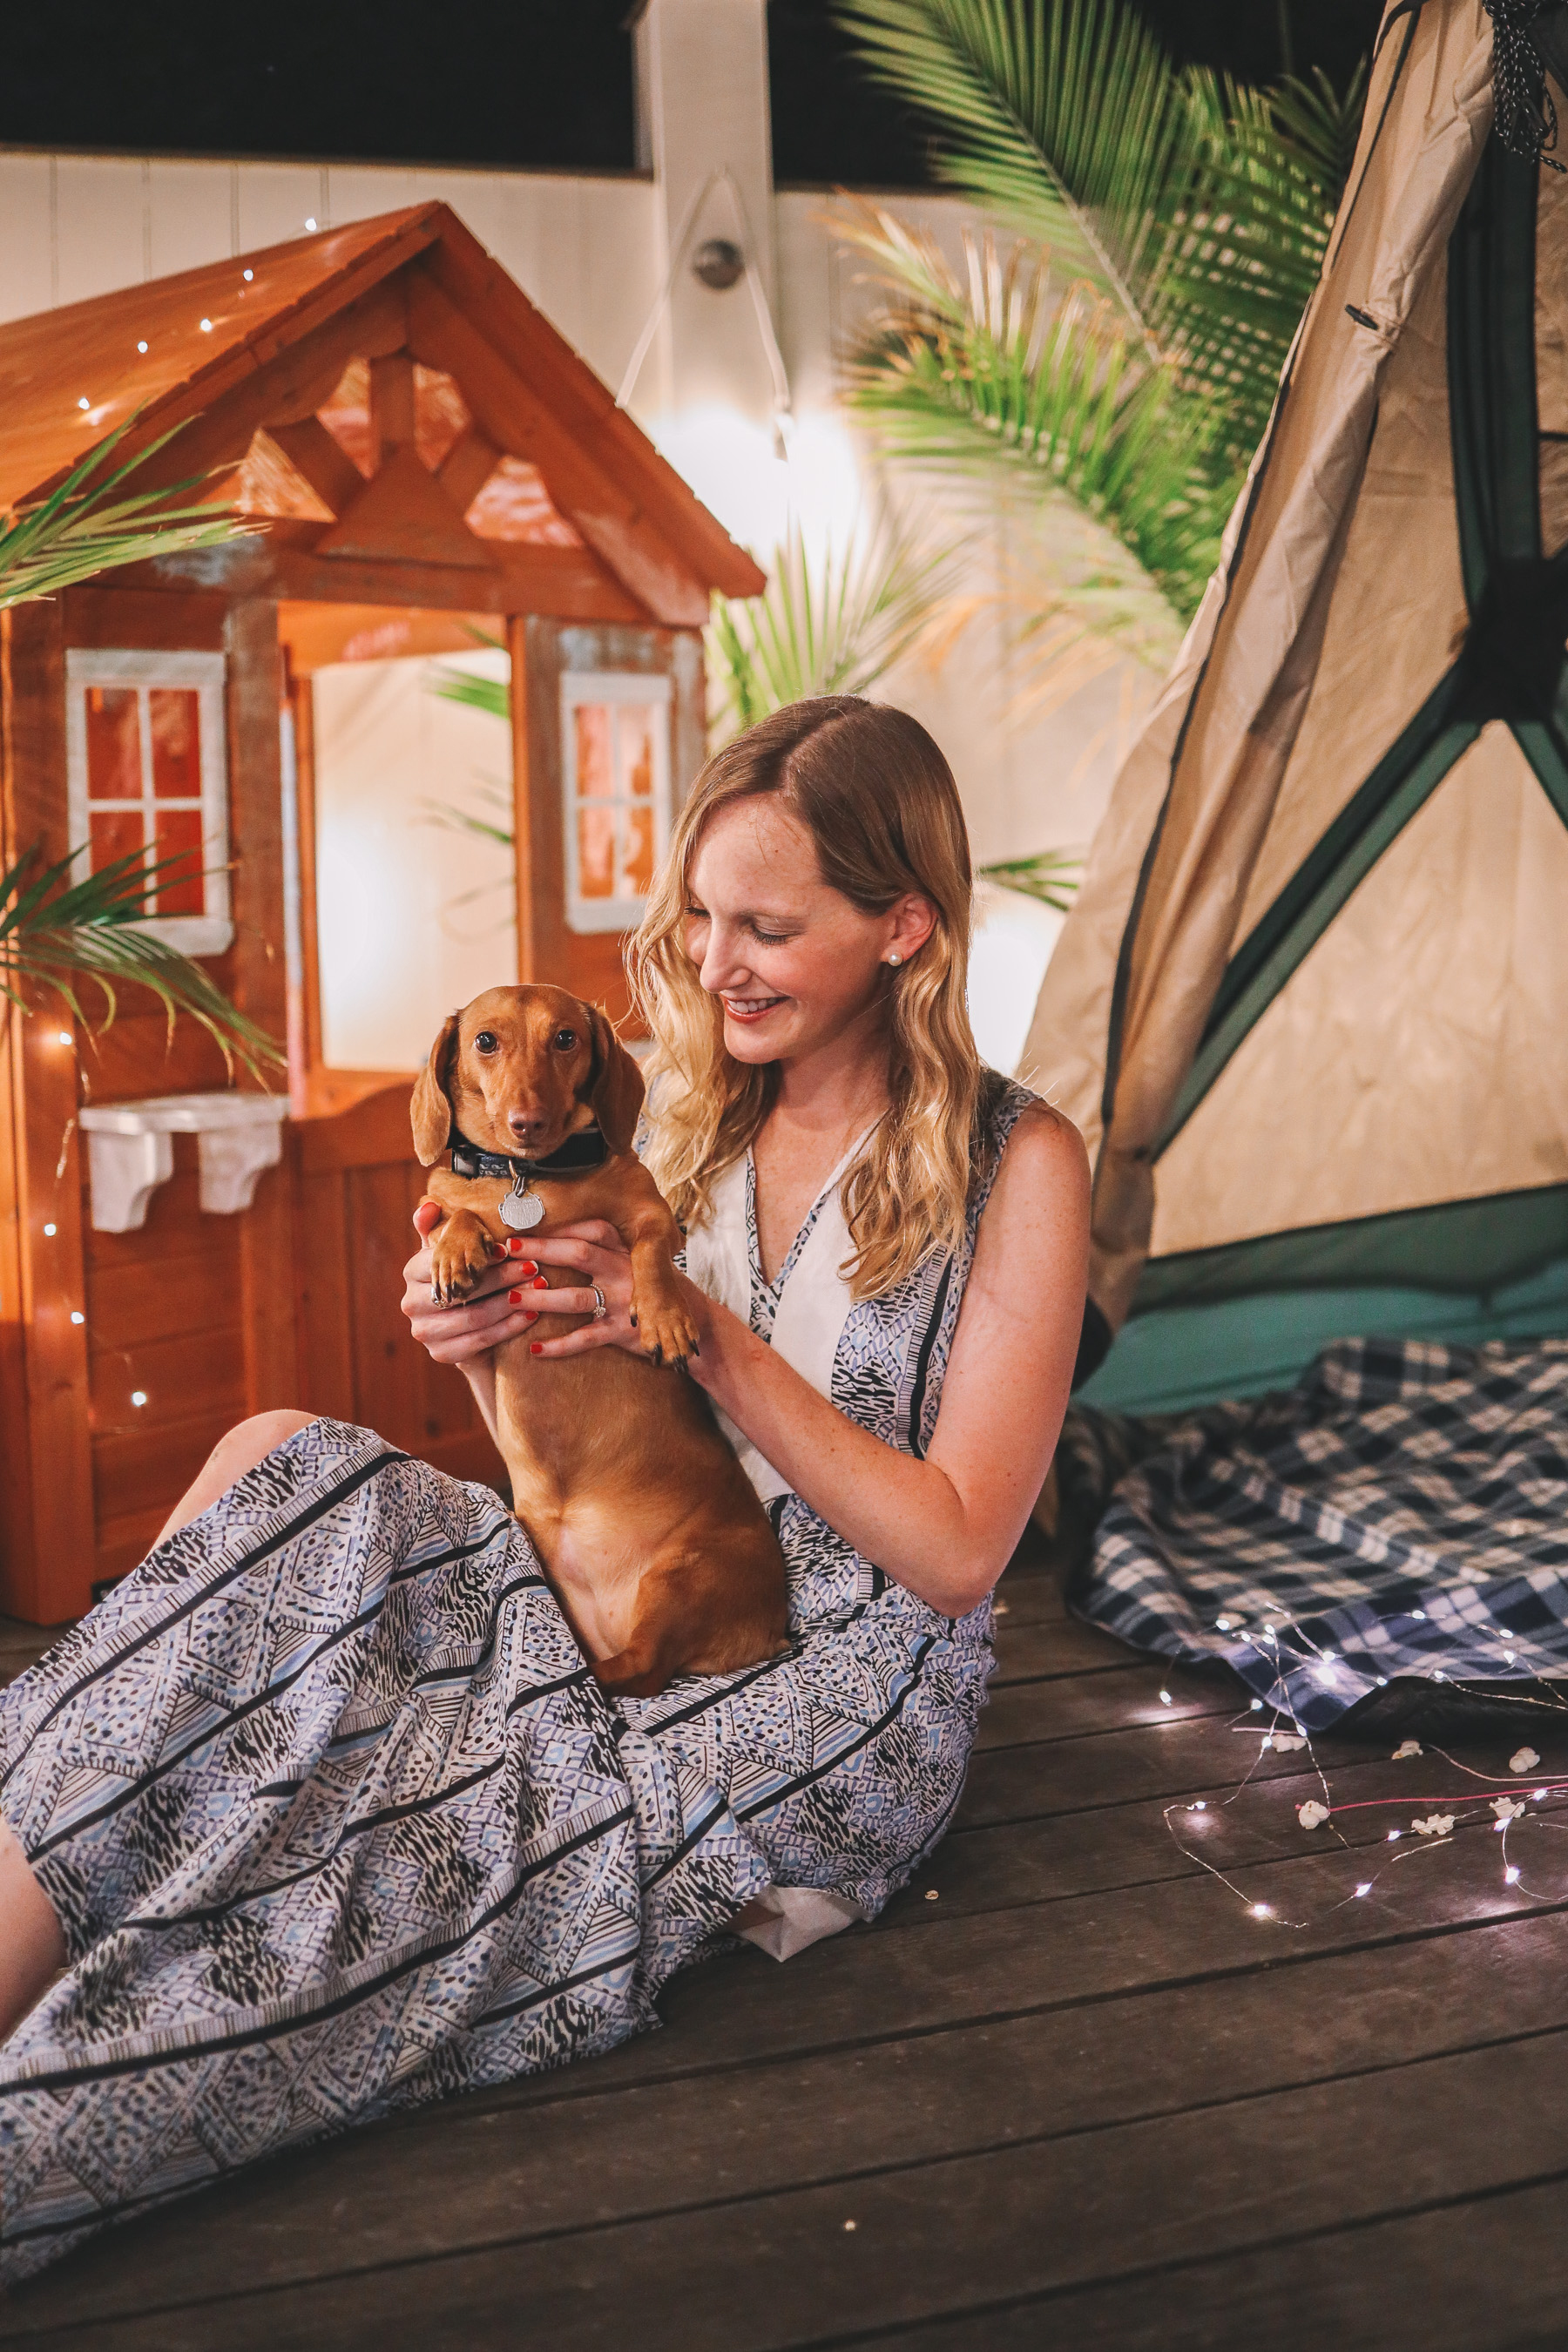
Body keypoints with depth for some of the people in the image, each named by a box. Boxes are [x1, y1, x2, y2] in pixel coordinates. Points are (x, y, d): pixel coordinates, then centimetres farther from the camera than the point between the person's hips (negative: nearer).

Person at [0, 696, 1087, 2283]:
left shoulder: (1013, 1165, -9)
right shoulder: (693, 1123, 7)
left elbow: (954, 1553, -12)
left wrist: (712, 1341, -20)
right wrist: (497, 1360, -12)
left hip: (834, 1696, -5)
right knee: (284, 1472, -21)